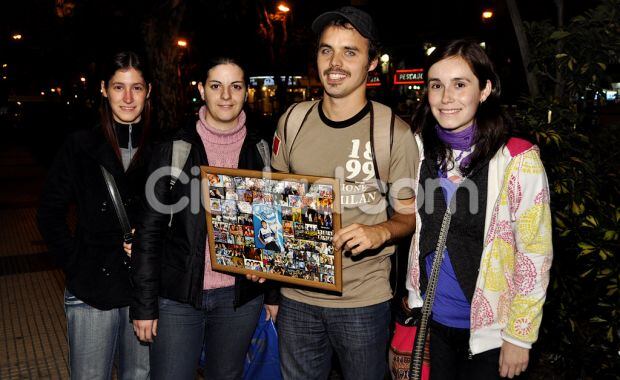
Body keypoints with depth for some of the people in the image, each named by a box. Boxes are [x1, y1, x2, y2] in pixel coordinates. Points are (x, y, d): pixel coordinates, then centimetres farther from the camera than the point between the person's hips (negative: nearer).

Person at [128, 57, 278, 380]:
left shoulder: (260, 151, 2)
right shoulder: (175, 149, -5)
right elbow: (149, 229, -5)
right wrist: (144, 304, -7)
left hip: (241, 298, 2)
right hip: (179, 296, -2)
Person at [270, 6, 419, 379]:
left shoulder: (394, 132, -10)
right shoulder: (292, 121, 1)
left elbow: (409, 214, -2)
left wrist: (380, 232, -23)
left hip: (363, 298, -3)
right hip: (296, 294, 3)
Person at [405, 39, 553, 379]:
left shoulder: (518, 159, -17)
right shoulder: (421, 150, -3)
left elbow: (535, 255, -12)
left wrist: (520, 336, -10)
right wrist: (412, 292, 8)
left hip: (488, 329, -4)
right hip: (431, 317, 4)